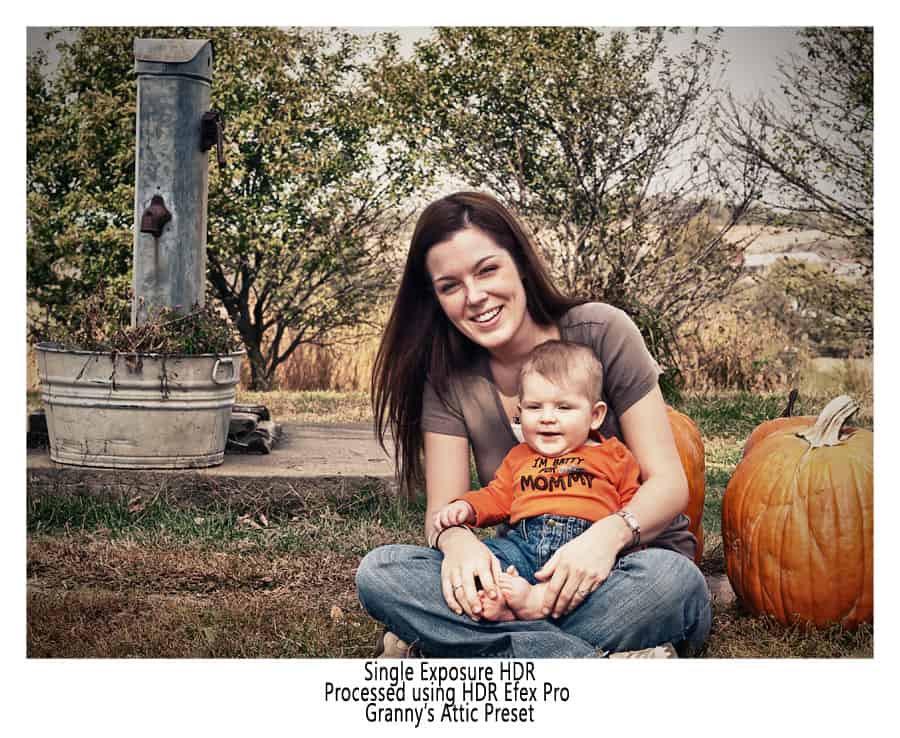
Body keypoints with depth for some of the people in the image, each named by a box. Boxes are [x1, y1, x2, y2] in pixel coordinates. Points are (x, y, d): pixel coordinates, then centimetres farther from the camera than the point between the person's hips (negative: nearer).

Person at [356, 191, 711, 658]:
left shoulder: (601, 332, -9)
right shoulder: (448, 378, 0)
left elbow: (668, 482, -10)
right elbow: (443, 509, -3)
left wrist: (609, 534, -31)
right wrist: (456, 540, -29)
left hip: (626, 563, -2)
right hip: (526, 574, 3)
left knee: (669, 580, -38)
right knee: (378, 572, -23)